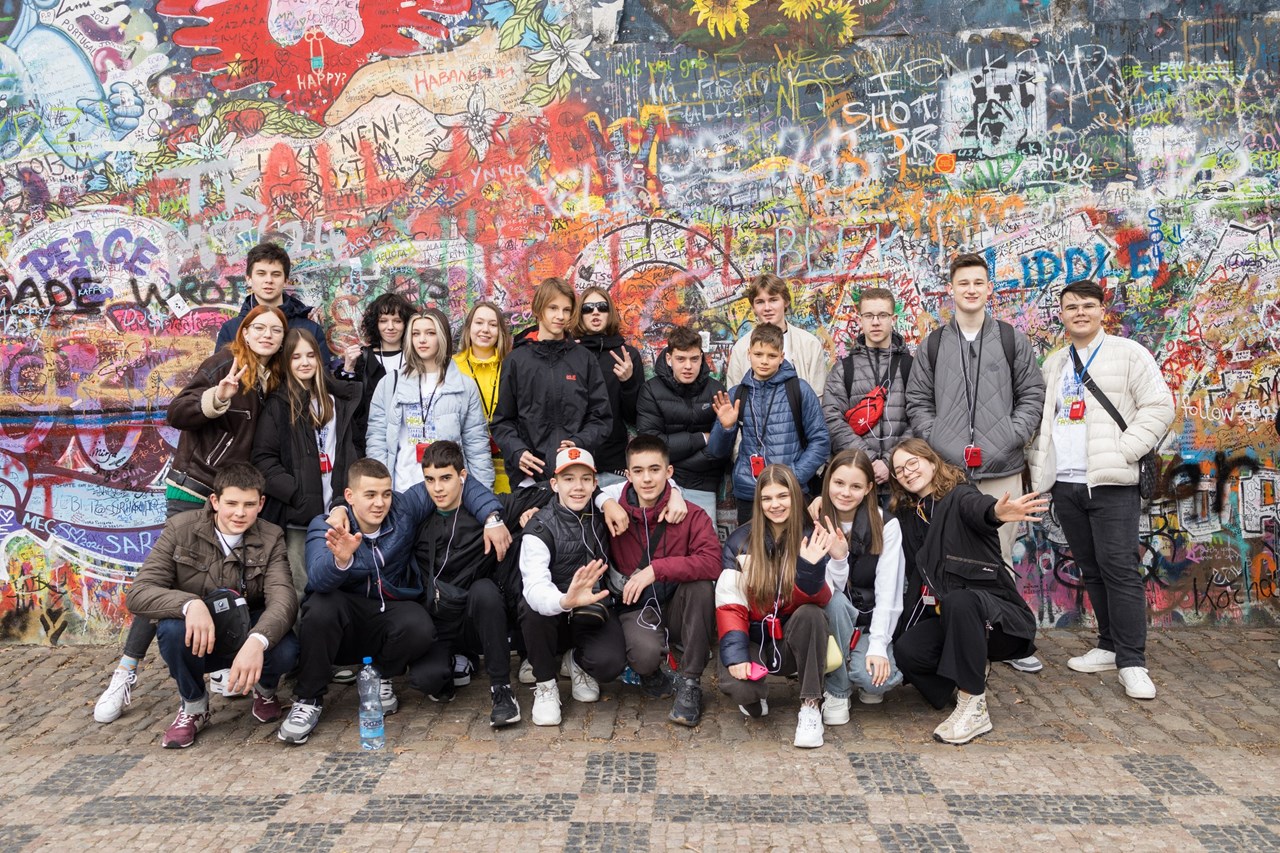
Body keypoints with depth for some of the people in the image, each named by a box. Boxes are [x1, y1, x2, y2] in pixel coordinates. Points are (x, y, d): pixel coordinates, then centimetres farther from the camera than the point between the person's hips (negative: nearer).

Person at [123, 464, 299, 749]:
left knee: (285, 650, -33)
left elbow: (282, 598, -24)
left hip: (248, 637, 0)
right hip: (195, 640, 0)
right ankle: (193, 706, -4)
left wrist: (257, 641, -45)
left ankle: (265, 690, 7)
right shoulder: (180, 529, -11)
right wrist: (190, 604, -40)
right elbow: (138, 594, -19)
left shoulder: (271, 538, -9)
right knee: (173, 626, -34)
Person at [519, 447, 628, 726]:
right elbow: (535, 588, -34)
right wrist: (565, 600, -55)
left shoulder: (601, 513, -4)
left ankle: (577, 661, 11)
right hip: (553, 619, -2)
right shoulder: (540, 528, -17)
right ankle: (545, 685, -9)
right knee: (534, 609, -36)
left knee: (610, 663, -28)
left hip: (593, 611, 2)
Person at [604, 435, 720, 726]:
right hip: (636, 608, -1)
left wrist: (656, 569, -31)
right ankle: (651, 676, 10)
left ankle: (689, 683, -15)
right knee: (645, 653, -35)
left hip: (677, 608, 1)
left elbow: (712, 563, -25)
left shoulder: (692, 516, -9)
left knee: (701, 582, -31)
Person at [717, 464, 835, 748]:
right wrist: (735, 655, -19)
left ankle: (810, 706, -19)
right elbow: (729, 604, -7)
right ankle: (755, 694, 8)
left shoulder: (812, 539, -4)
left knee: (811, 614, -33)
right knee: (739, 688, -31)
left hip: (794, 641, 0)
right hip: (754, 639, 0)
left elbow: (819, 600, -15)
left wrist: (811, 566, -34)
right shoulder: (739, 542, -3)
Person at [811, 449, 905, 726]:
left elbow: (887, 591, -13)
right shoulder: (817, 525, -5)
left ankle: (867, 678, 10)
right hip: (835, 619, 1)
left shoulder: (886, 526, -9)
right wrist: (837, 558, -31)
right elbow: (829, 592, -12)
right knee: (835, 602, -33)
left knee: (875, 678, -29)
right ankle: (837, 691, -15)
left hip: (872, 621, -1)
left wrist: (878, 645, -21)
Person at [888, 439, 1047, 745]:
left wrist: (996, 511, -60)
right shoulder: (908, 514, 11)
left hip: (997, 617, -5)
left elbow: (976, 506, -35)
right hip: (950, 617, 5)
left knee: (959, 600, -38)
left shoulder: (958, 496, -10)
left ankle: (974, 708, -25)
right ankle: (969, 679, 7)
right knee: (906, 650, -24)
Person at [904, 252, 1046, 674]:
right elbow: (917, 401, 9)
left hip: (1001, 468, 0)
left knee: (1000, 556, 4)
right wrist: (936, 441, -4)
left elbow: (1032, 395, 8)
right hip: (946, 468, 1)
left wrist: (1011, 437, -5)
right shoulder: (933, 345, 10)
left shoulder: (1013, 340, 8)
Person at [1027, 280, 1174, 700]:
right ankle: (1110, 646, 22)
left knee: (1119, 568, -8)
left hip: (1111, 482, -6)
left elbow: (1159, 406, -6)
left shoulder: (1127, 353, 0)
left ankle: (1132, 662, -2)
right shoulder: (1053, 365, 17)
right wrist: (1040, 460, 7)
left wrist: (1123, 451, -14)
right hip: (1065, 484, 6)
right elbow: (1041, 417, 20)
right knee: (1090, 569, 11)